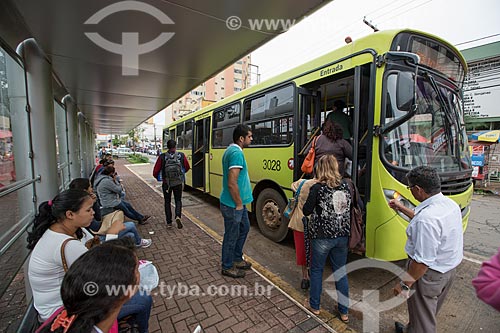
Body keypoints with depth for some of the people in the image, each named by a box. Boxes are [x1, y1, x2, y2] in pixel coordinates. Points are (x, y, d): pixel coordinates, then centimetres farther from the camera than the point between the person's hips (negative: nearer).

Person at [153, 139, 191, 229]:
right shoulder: (181, 155, -8)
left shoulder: (162, 157, -11)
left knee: (167, 202, 16)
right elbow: (187, 167, 7)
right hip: (178, 183, 0)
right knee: (178, 200, 17)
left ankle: (169, 222, 20)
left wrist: (157, 177, 13)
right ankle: (178, 216, -7)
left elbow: (155, 172, -9)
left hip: (166, 184, 0)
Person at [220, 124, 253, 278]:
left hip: (237, 203, 10)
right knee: (231, 236, 7)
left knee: (244, 228, 23)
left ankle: (237, 259, 40)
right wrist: (239, 204, -16)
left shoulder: (231, 150, 10)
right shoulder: (236, 153, -23)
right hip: (233, 205, -10)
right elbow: (232, 183, -28)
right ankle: (227, 267, 29)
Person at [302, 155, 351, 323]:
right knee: (341, 271, 19)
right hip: (342, 236, 5)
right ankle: (344, 312, 33)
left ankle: (314, 305, 33)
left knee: (317, 270, 16)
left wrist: (311, 200, 5)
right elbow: (351, 207, 11)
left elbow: (306, 211, -12)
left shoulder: (318, 188, -16)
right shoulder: (345, 186, -1)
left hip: (322, 237, -5)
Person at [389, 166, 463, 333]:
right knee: (430, 310, 31)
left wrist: (405, 283, -21)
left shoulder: (427, 218, -36)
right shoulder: (450, 203, -6)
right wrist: (402, 208, 19)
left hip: (429, 274, -9)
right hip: (449, 269, 9)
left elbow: (423, 261, -32)